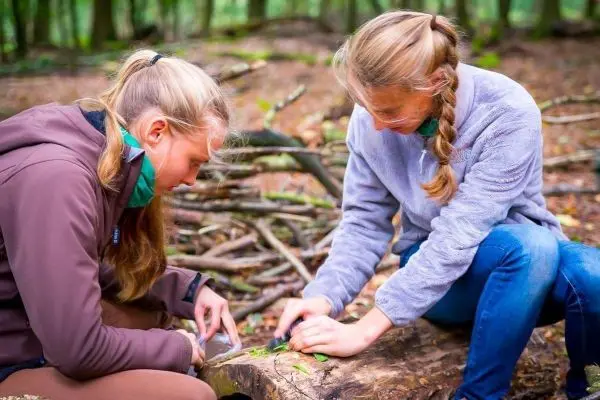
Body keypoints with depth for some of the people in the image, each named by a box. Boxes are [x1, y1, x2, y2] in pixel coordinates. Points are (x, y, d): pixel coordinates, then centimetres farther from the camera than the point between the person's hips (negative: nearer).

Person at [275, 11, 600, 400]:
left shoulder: (508, 115, -26)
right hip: (434, 273, 1)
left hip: (528, 258, 0)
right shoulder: (372, 118, -14)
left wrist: (366, 329, -35)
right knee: (530, 246, -35)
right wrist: (324, 297, -26)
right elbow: (365, 222, -8)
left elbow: (458, 237, -31)